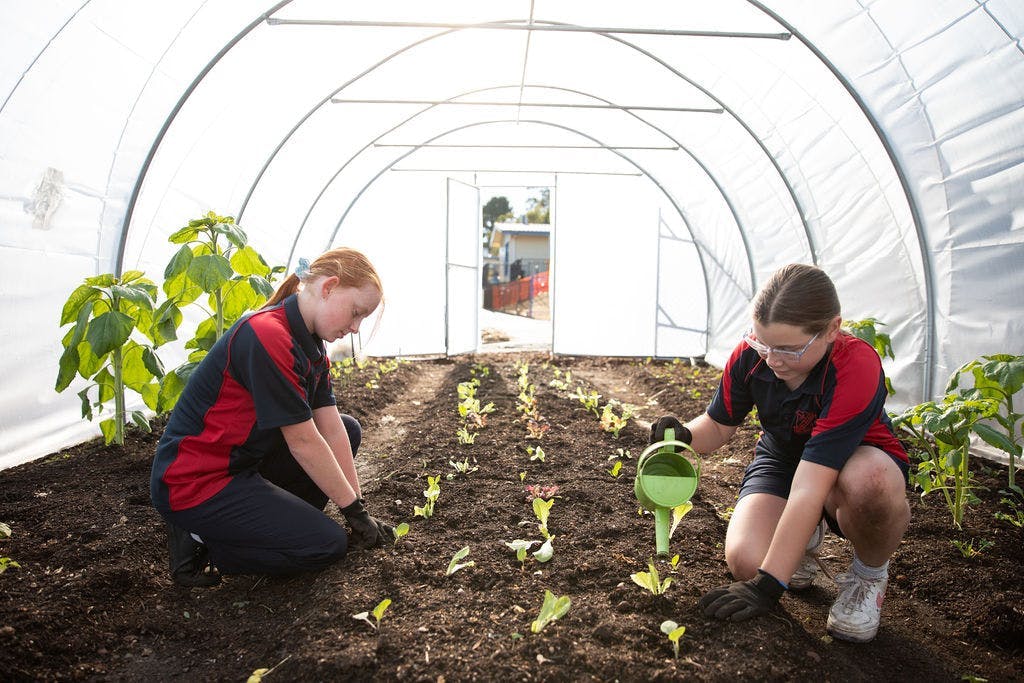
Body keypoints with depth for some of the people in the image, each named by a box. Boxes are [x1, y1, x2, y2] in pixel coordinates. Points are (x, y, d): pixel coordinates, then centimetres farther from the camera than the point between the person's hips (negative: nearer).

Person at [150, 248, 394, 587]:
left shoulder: (309, 342, 3)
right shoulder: (268, 336, -27)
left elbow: (331, 428, 1)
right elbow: (303, 441, -23)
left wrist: (359, 508, -2)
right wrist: (353, 509, -13)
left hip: (245, 463, 10)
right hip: (194, 483, -10)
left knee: (349, 430, 7)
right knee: (328, 544, -11)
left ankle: (279, 520, 7)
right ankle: (199, 541, -1)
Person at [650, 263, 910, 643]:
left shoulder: (857, 368, -35)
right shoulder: (750, 355, -20)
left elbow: (808, 487, -40)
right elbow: (719, 425, -3)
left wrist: (768, 585, -39)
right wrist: (684, 436, -28)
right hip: (781, 457, 4)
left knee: (870, 480, -42)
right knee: (745, 561, -24)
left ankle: (870, 575, -7)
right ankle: (808, 533, 14)